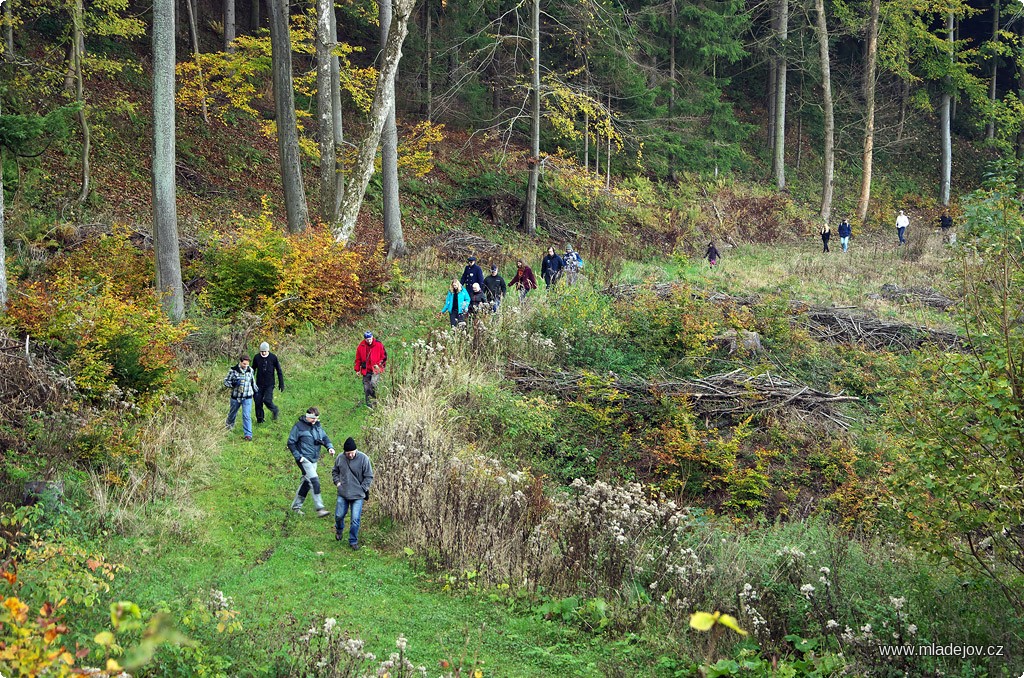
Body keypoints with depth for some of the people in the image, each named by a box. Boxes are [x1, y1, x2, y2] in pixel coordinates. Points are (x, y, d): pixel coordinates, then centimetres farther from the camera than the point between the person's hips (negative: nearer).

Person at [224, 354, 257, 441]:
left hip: (247, 397, 0)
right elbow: (226, 381, -6)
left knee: (247, 416, -10)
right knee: (232, 413, 21)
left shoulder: (250, 370, 0)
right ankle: (229, 425, 52)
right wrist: (232, 384, -25)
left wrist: (256, 391, 27)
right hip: (235, 396, 0)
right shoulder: (233, 370, -10)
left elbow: (253, 382, 18)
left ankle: (248, 434, -9)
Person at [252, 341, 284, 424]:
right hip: (259, 384, 3)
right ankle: (259, 419, 17)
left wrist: (281, 384, 1)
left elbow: (279, 371, 1)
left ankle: (275, 410, 15)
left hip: (269, 385, -3)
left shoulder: (273, 358, -6)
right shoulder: (256, 357, -1)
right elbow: (253, 370, 13)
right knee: (258, 402, 1)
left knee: (267, 400, -15)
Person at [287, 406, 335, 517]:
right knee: (314, 481, -17)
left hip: (314, 460, 8)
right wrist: (298, 456, -14)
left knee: (307, 483, 14)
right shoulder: (299, 426, -9)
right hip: (304, 459, -8)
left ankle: (296, 505, 29)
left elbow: (325, 437, 13)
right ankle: (319, 509, -19)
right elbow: (291, 442, -7)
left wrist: (330, 447, -8)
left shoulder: (317, 426, 11)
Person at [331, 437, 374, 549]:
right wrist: (337, 482, 1)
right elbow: (334, 472, 15)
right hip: (343, 494, 3)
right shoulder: (340, 458, -4)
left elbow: (369, 476, -5)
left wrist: (362, 489, -9)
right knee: (339, 515, 9)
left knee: (355, 520, -6)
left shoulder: (363, 459, -13)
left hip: (358, 495, -3)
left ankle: (353, 541, 11)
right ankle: (339, 530, 42)